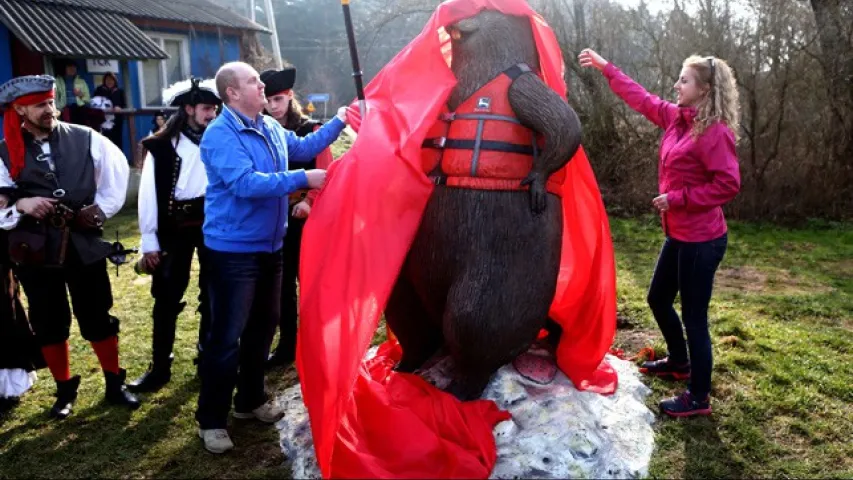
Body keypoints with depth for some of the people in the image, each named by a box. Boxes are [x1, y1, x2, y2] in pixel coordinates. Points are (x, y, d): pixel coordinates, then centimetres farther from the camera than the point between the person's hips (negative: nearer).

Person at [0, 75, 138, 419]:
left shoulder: (85, 139, -2)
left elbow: (118, 170, 9)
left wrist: (101, 209, 2)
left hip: (83, 244, 0)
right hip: (35, 251, 1)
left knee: (98, 318, 9)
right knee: (48, 324, 11)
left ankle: (115, 384, 25)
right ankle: (64, 390, 28)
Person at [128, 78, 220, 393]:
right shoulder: (161, 146, -4)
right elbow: (149, 194, -4)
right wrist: (149, 242, -6)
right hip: (176, 227, -2)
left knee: (213, 294, 12)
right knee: (166, 298, 3)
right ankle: (160, 367, 15)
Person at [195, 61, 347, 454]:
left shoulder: (271, 128, 7)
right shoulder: (220, 135, -18)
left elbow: (303, 147, 22)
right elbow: (246, 183, -28)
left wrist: (338, 122, 14)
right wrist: (303, 179, -27)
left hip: (269, 246, 8)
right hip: (234, 250, -8)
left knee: (262, 326, 18)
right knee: (226, 336, -2)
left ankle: (250, 400, 35)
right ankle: (211, 419, 13)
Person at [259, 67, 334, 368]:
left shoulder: (310, 129, -4)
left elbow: (325, 172, -11)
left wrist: (309, 201, -24)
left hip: (305, 216, -4)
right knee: (282, 284, 11)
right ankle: (287, 346, 23)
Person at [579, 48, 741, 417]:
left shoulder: (715, 132, -18)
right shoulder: (676, 118, 6)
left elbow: (727, 185, -23)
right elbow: (641, 98, 17)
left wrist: (677, 197, -20)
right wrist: (605, 67, 19)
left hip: (701, 240, -9)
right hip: (679, 235, 9)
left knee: (694, 316, 0)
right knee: (658, 299, 22)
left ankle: (698, 398, 16)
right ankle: (679, 362, 45)